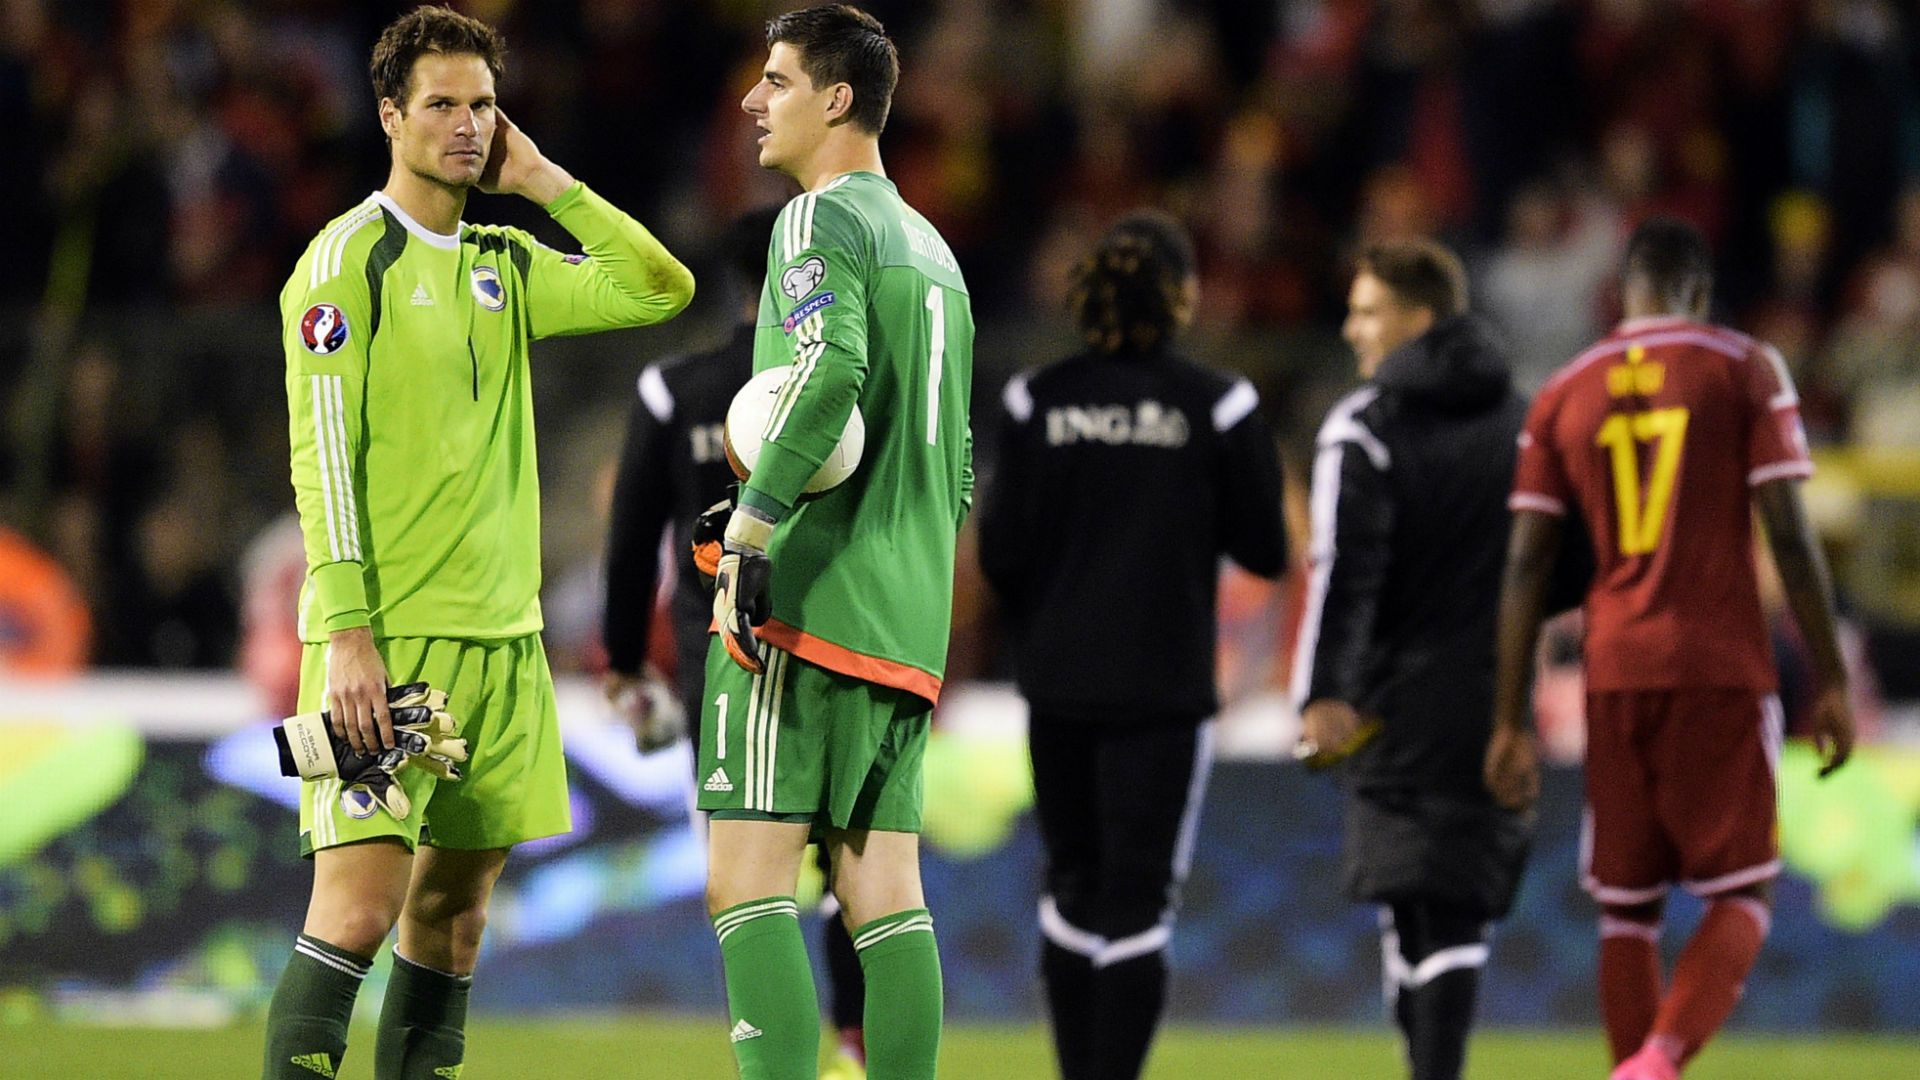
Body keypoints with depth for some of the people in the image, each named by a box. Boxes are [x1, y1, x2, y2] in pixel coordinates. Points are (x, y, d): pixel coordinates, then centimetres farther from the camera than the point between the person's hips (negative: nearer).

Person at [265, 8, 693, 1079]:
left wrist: (551, 184, 8)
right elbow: (322, 455, -10)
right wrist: (345, 633, -18)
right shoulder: (351, 258, -5)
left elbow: (662, 289, 16)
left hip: (502, 633, 7)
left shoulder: (506, 265, 15)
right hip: (387, 636, -7)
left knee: (456, 910, 7)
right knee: (360, 901, -14)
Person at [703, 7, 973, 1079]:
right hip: (907, 621, 9)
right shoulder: (932, 248, 22)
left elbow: (832, 369, -24)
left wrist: (750, 524, -25)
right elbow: (959, 462, 24)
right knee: (885, 892, 5)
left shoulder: (822, 219, -6)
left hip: (806, 598, -8)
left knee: (748, 882, -9)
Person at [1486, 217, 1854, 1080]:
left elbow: (1525, 564, 7)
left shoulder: (1562, 396, 10)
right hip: (1722, 670, -3)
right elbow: (1789, 534, -5)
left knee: (1627, 908, 10)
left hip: (1614, 675, 3)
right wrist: (1831, 681, 1)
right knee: (1741, 896, 1)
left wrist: (1510, 721, 8)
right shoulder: (1746, 371, 1)